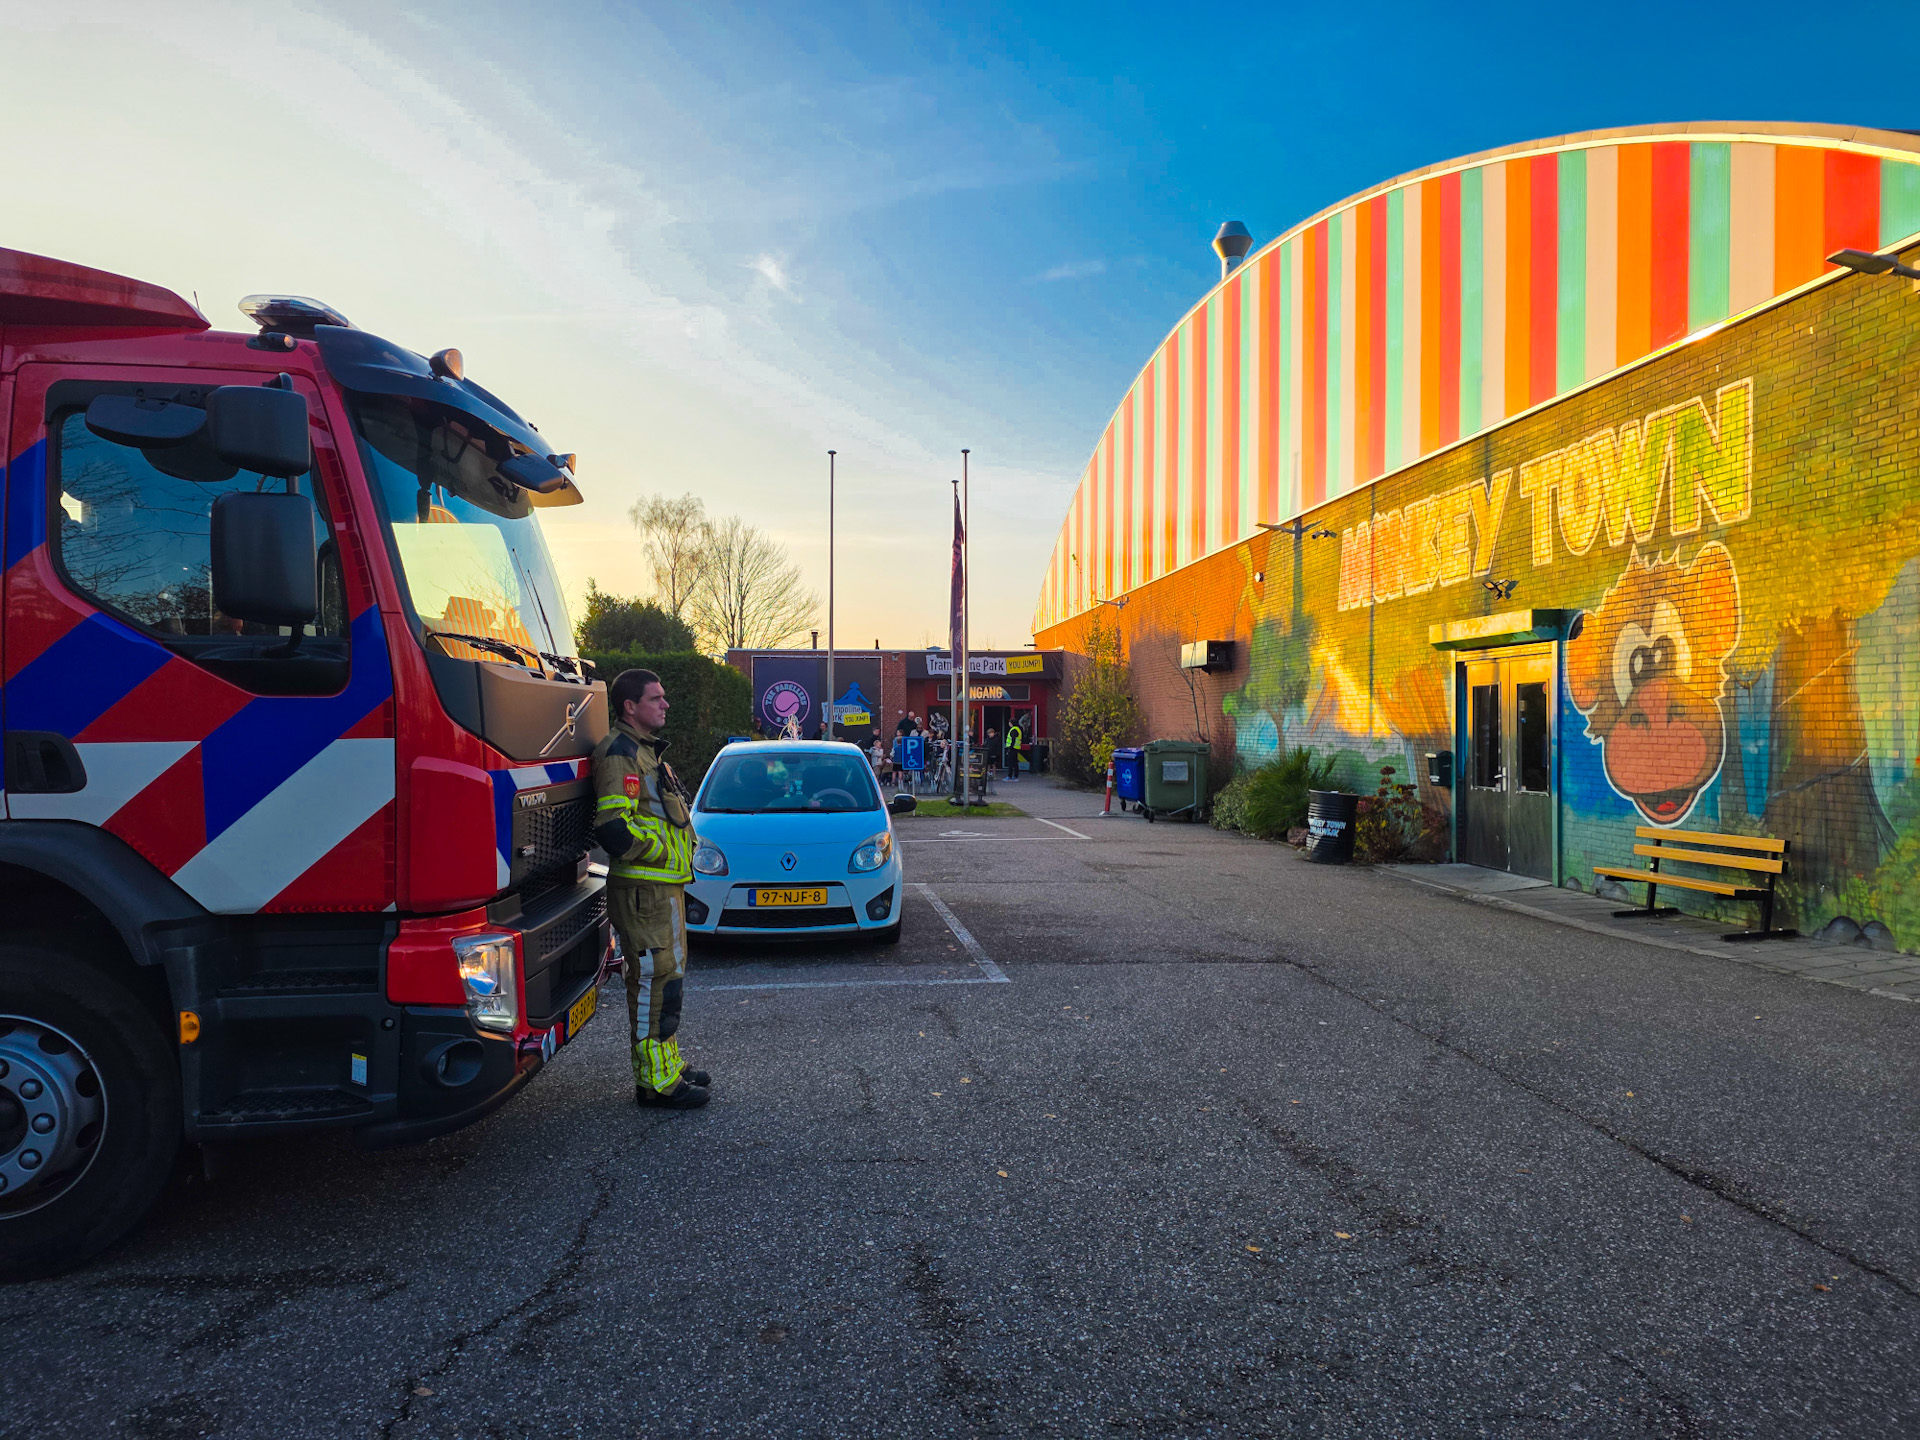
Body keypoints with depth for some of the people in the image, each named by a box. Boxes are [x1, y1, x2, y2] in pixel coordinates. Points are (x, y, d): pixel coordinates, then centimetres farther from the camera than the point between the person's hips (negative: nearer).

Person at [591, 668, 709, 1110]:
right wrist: (664, 851, -14)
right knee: (653, 981, -6)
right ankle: (655, 1081, 0)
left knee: (666, 978, 17)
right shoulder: (620, 752, -15)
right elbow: (613, 828, -24)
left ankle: (668, 1065, 27)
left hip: (664, 885, 11)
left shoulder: (645, 751, 19)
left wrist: (679, 856, 15)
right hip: (644, 889, -11)